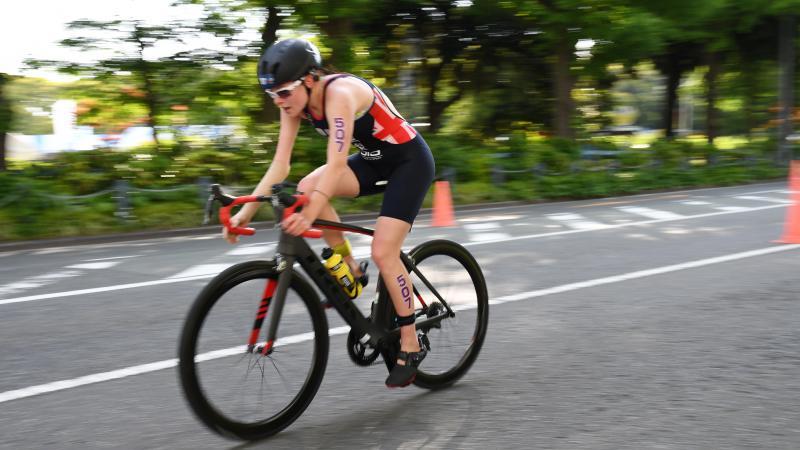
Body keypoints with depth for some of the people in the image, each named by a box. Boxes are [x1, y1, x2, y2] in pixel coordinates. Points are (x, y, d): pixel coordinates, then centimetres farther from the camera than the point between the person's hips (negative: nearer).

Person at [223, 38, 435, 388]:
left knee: (383, 252, -15)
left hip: (410, 161, -7)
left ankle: (410, 346, 1)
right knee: (307, 188, -17)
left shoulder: (340, 93, -31)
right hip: (376, 160, 7)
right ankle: (350, 271, 0)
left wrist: (310, 215, -52)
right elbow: (279, 165, -9)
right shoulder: (295, 101, -8)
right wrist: (247, 210, -18)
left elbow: (337, 163, -41)